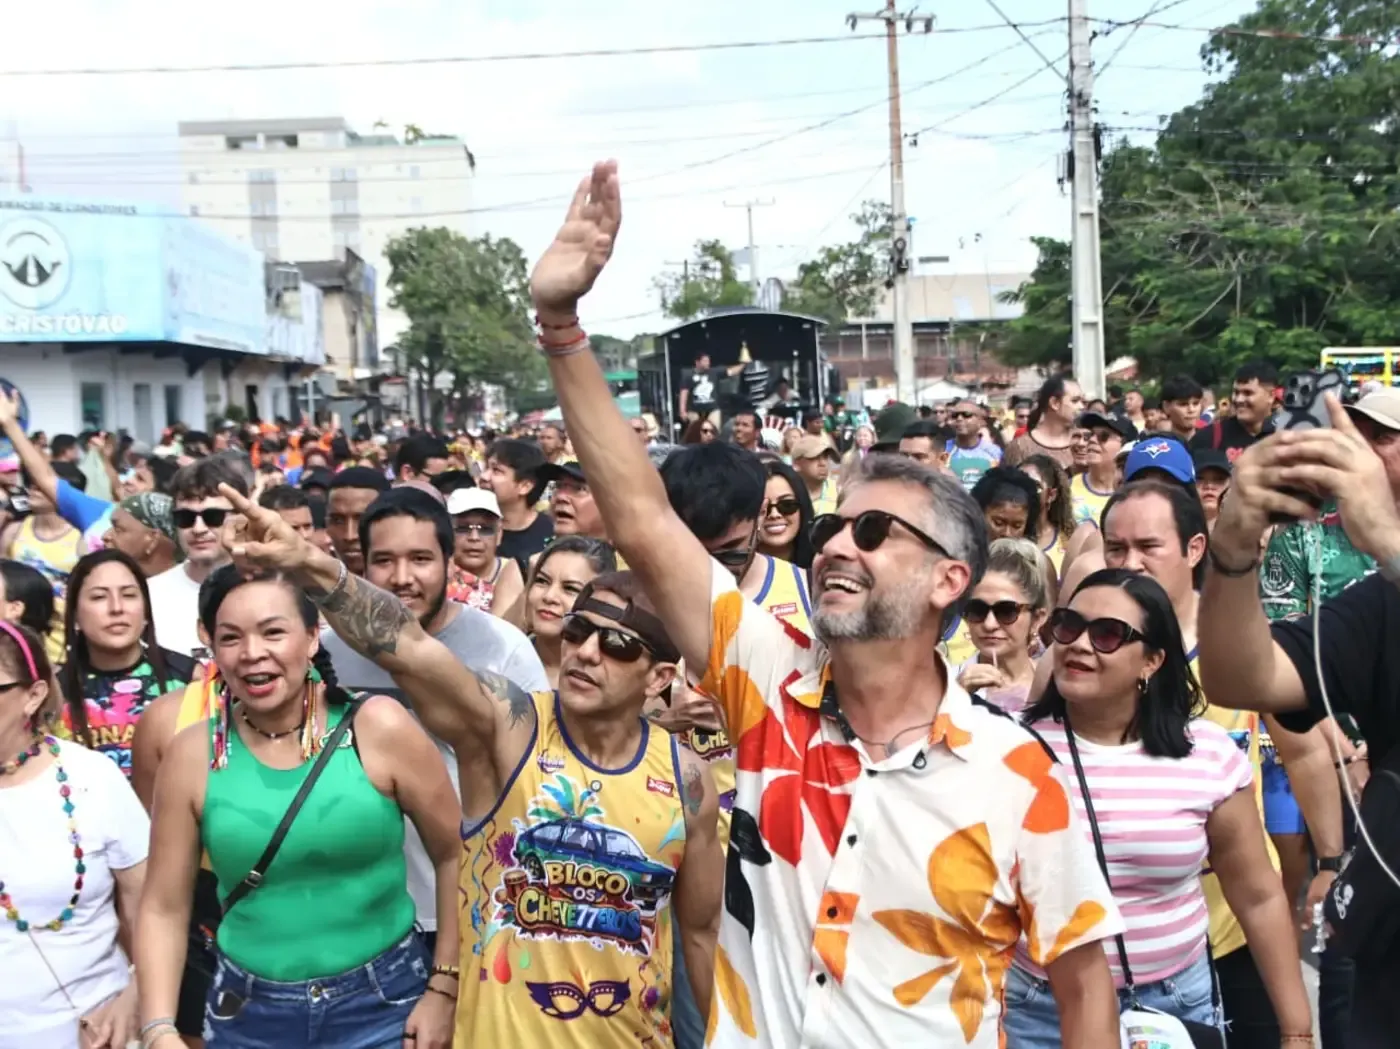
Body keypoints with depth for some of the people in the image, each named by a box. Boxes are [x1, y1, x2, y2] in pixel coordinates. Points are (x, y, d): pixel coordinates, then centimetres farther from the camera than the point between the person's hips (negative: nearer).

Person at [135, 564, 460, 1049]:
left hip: (385, 1001, -2)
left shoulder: (378, 728, -13)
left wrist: (444, 989, -6)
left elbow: (456, 856, -6)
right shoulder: (193, 755, -6)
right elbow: (163, 909, 1)